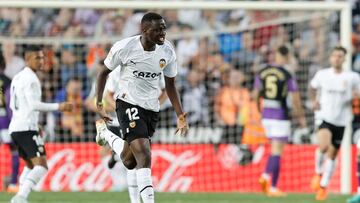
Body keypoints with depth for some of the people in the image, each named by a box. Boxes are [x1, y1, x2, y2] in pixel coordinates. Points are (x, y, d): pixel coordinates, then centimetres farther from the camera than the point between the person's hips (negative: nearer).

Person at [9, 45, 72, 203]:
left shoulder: (17, 78, 19)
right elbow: (34, 104, -19)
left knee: (30, 165, 21)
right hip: (27, 128, -10)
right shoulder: (30, 78, -10)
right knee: (41, 165, -16)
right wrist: (58, 107, -20)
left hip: (15, 128, 10)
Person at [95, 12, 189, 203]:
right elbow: (104, 72, -1)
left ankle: (105, 134, 44)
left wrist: (180, 116, -1)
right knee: (144, 155, -22)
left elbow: (170, 84, 6)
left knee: (129, 161, 16)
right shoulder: (124, 47, -18)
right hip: (128, 103, -5)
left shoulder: (167, 52, -7)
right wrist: (99, 104, -4)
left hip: (152, 107, 5)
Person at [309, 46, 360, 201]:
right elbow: (313, 87, 20)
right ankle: (318, 173, -1)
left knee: (332, 155, 8)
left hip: (341, 120, 2)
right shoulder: (322, 74, 0)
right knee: (323, 145, -27)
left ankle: (323, 187, 22)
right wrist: (314, 101, 4)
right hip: (324, 117, -2)